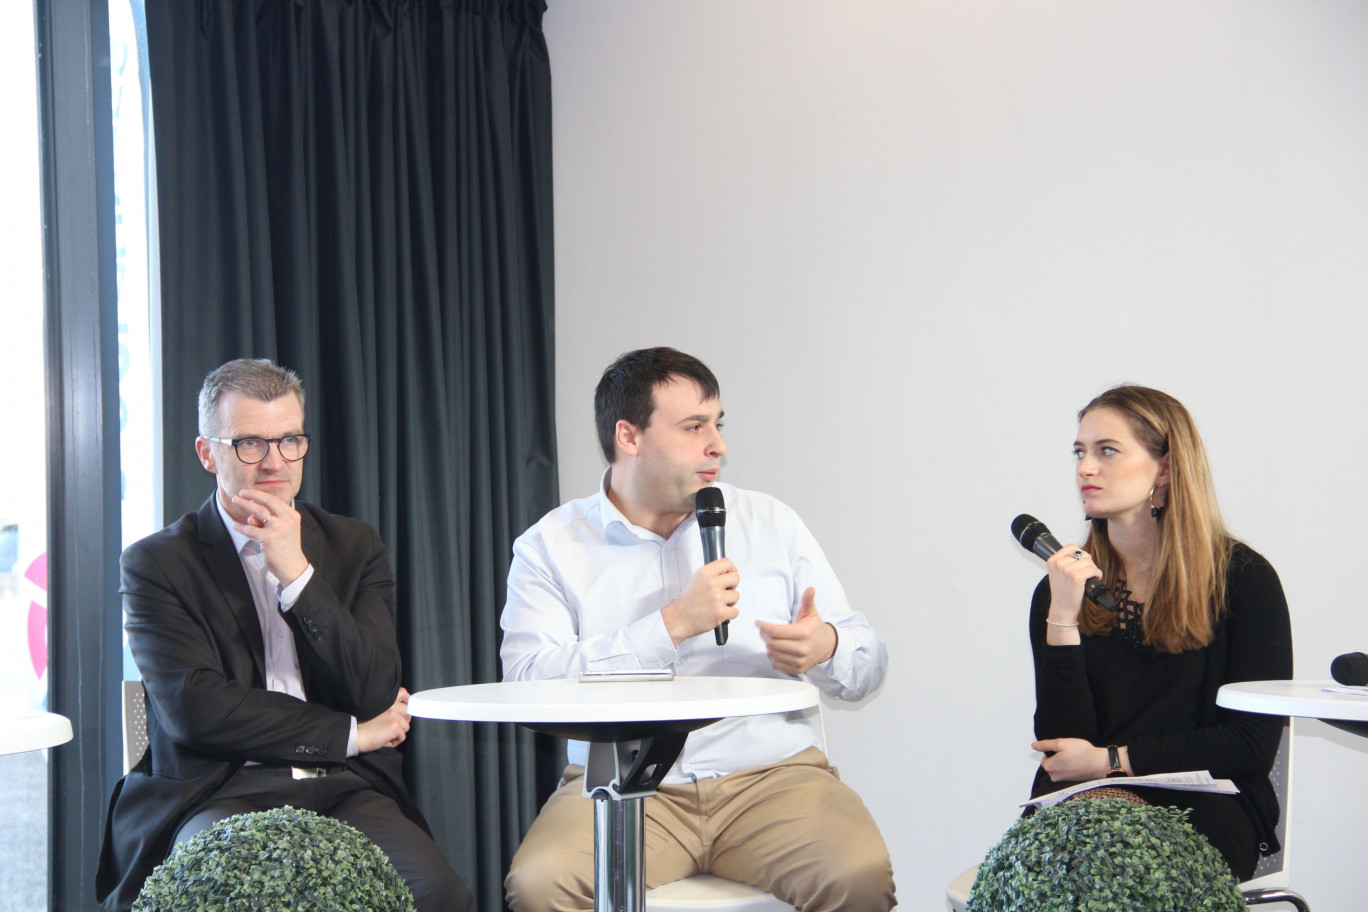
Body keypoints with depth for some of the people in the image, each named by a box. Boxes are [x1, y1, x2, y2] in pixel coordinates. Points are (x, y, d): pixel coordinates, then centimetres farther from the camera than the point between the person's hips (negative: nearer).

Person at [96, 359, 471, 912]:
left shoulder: (353, 547, 17)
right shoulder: (155, 565, 7)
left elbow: (376, 693, 3)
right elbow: (193, 707, -6)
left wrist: (296, 572, -6)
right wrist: (350, 735, -2)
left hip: (347, 793, 3)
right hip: (221, 797, -3)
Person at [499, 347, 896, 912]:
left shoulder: (772, 524, 14)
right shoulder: (550, 545, 6)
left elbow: (867, 666, 13)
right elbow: (528, 682, -10)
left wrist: (826, 649, -12)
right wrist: (673, 624, -13)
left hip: (772, 774, 2)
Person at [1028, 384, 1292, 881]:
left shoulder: (1245, 579, 3)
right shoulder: (1063, 588, 11)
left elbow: (1253, 745, -1)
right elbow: (1061, 745, 0)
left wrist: (1110, 760, -5)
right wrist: (1062, 619, -11)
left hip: (1202, 803, -1)